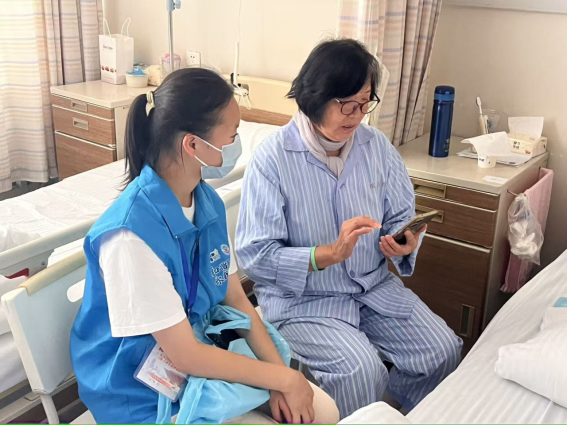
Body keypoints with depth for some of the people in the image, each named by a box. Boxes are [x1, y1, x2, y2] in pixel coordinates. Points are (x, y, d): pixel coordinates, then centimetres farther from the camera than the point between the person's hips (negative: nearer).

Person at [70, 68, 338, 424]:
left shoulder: (209, 202, -4)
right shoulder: (131, 234, -30)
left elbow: (236, 298, 2)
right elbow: (185, 356, -24)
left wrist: (280, 374, -9)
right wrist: (284, 378, -16)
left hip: (206, 352, 7)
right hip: (142, 395, -6)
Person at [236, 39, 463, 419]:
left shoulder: (376, 145, 1)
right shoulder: (273, 157, -16)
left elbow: (403, 217, 9)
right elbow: (254, 255, -18)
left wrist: (405, 244, -15)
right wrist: (330, 253, -27)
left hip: (374, 286, 6)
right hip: (302, 297, -5)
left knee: (443, 349, -8)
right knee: (361, 369, -27)